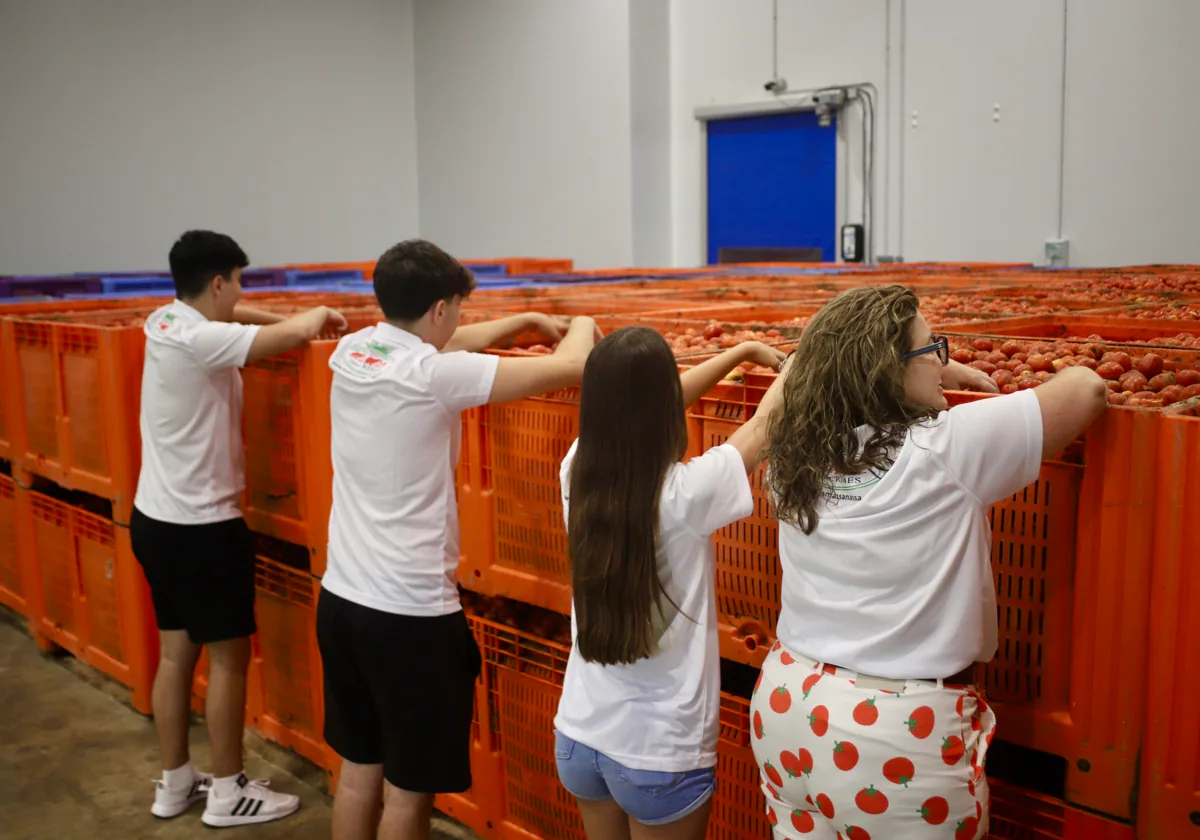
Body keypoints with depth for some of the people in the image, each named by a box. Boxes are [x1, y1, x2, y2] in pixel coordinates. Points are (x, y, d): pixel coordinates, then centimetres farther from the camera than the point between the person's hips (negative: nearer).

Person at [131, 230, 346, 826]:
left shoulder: (164, 322, 4)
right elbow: (295, 334, -29)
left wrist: (294, 321, 9)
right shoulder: (200, 340, -23)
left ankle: (174, 783, 29)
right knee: (228, 657, 4)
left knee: (175, 652, 17)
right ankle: (228, 793, 17)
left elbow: (233, 318, 23)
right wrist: (319, 315, -6)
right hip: (202, 526, -9)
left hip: (155, 518, 9)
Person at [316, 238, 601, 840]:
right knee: (409, 789, 8)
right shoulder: (434, 374, -19)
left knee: (359, 770, 20)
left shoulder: (350, 353, 2)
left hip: (341, 598, 8)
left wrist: (530, 321, 23)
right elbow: (570, 368, -17)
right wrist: (581, 327, 5)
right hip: (410, 613, -8)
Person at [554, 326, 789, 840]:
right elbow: (764, 427, -7)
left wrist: (744, 351, 15)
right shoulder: (685, 492, -24)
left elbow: (634, 406, 5)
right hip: (660, 752, -5)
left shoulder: (575, 474, -10)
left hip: (580, 734, 5)